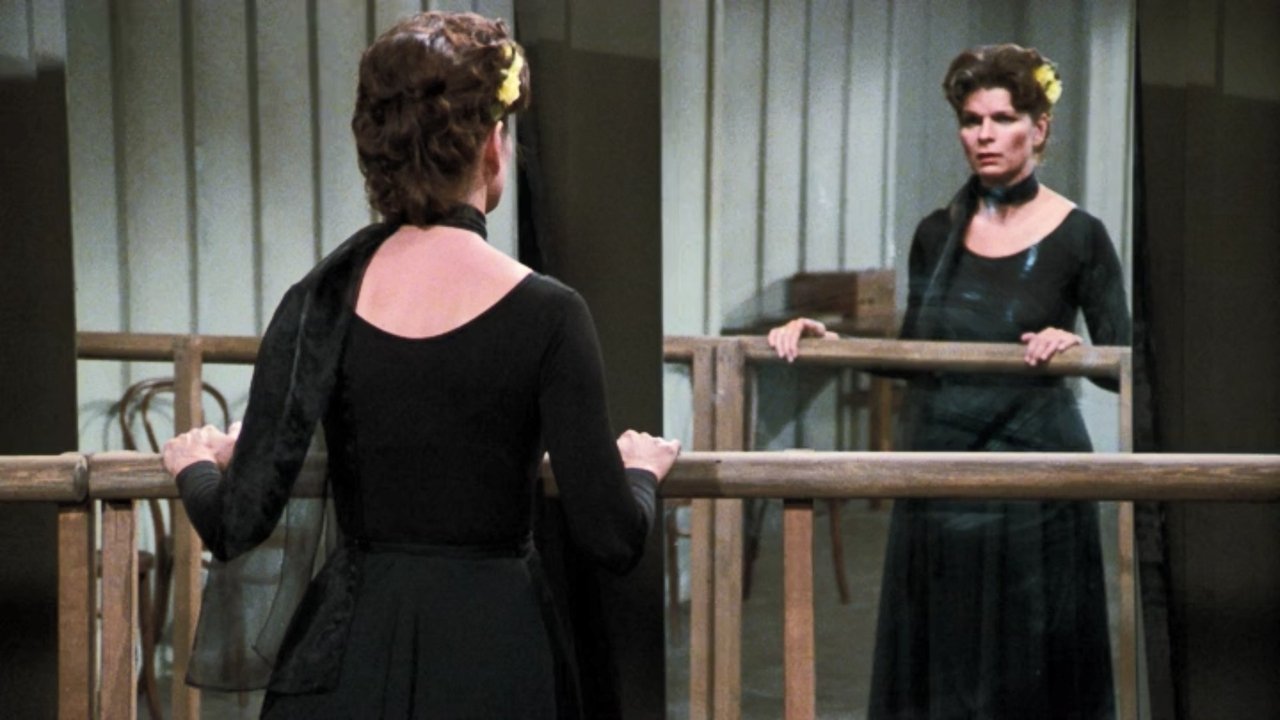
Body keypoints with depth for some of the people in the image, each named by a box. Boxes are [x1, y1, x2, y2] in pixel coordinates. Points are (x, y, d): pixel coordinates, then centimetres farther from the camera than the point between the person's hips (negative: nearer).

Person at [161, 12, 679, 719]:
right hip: (492, 653, -2)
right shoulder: (546, 315, -12)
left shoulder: (319, 303, -5)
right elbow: (611, 539, -12)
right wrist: (642, 468, 10)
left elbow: (238, 526, -8)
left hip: (350, 658, 2)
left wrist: (196, 463, 14)